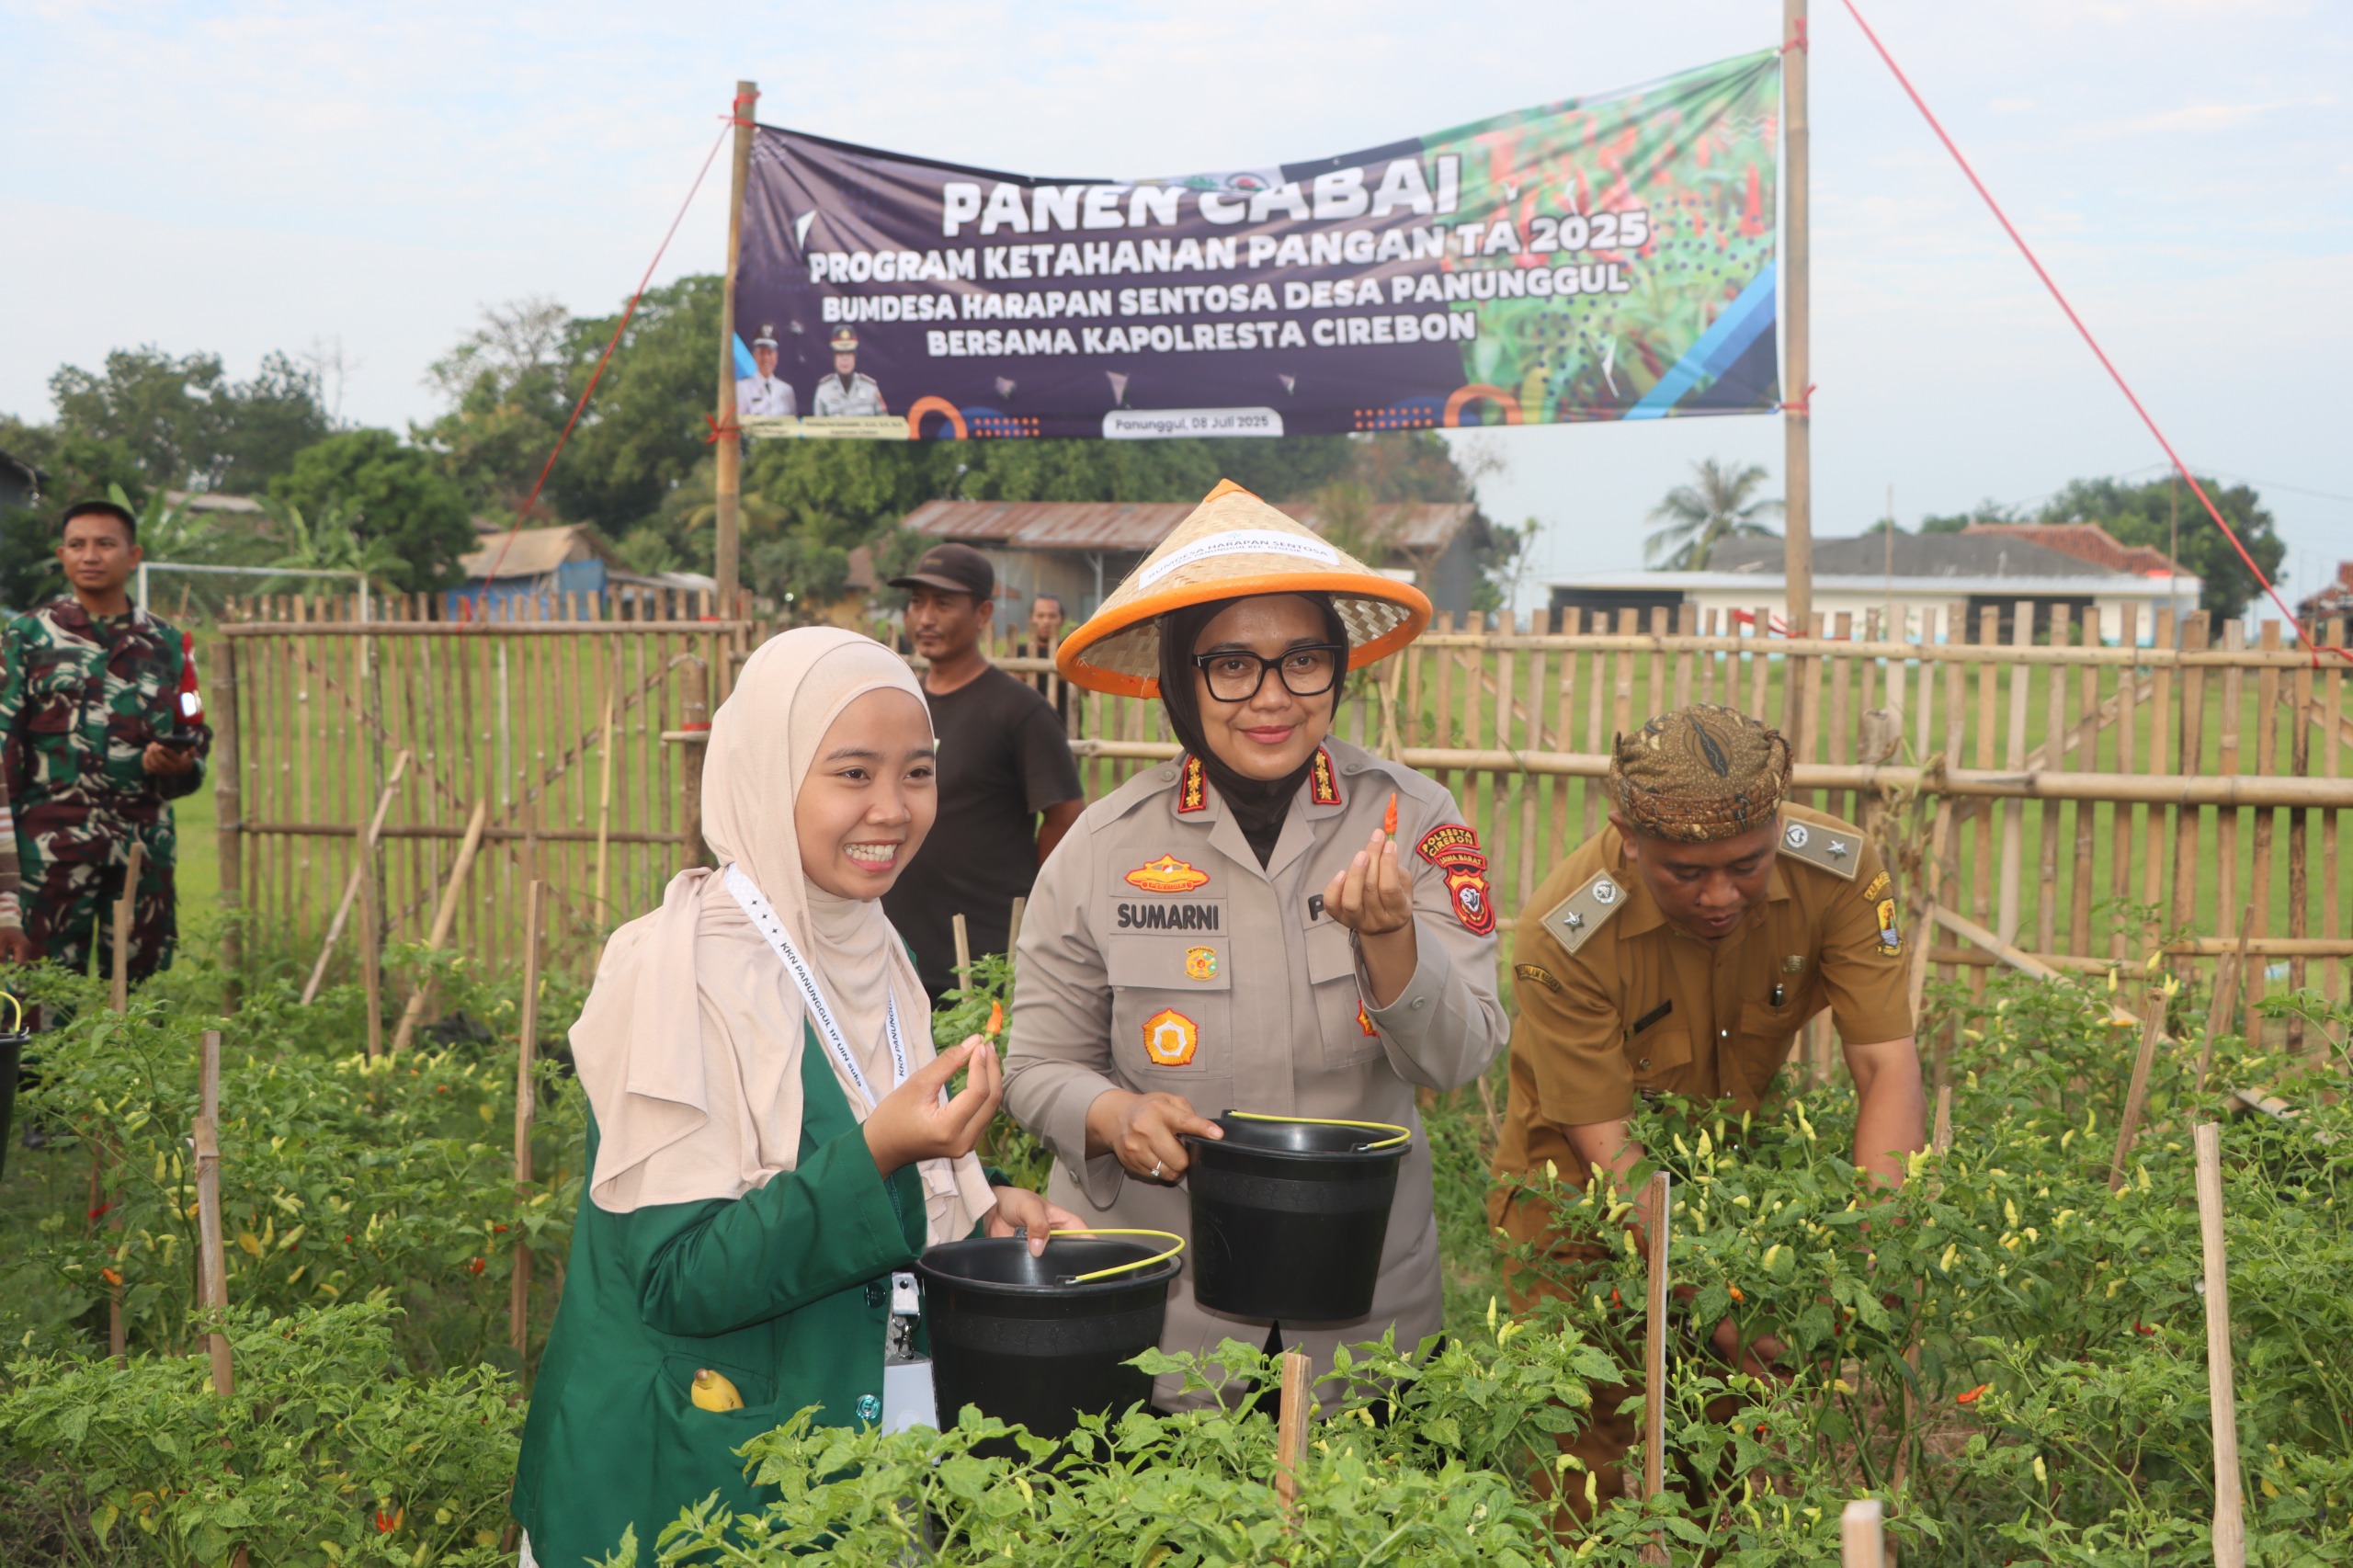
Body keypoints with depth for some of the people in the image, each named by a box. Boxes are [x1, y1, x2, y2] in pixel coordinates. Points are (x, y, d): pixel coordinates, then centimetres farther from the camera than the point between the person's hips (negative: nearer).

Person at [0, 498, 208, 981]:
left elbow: (197, 739, 20)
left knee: (143, 982, 3)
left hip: (146, 843, 3)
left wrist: (181, 765, -5)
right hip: (54, 840, -2)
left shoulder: (168, 644, 13)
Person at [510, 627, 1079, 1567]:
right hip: (683, 1481, -7)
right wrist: (874, 1156, -32)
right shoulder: (678, 970, -20)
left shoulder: (872, 953, 3)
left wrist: (974, 1210, -2)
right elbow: (678, 1279, -23)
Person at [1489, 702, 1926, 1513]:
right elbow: (1607, 1143, -26)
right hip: (1583, 1194, -3)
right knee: (1594, 1450, -2)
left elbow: (1887, 1067, -21)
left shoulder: (1840, 872, -21)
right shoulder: (1562, 935, -29)